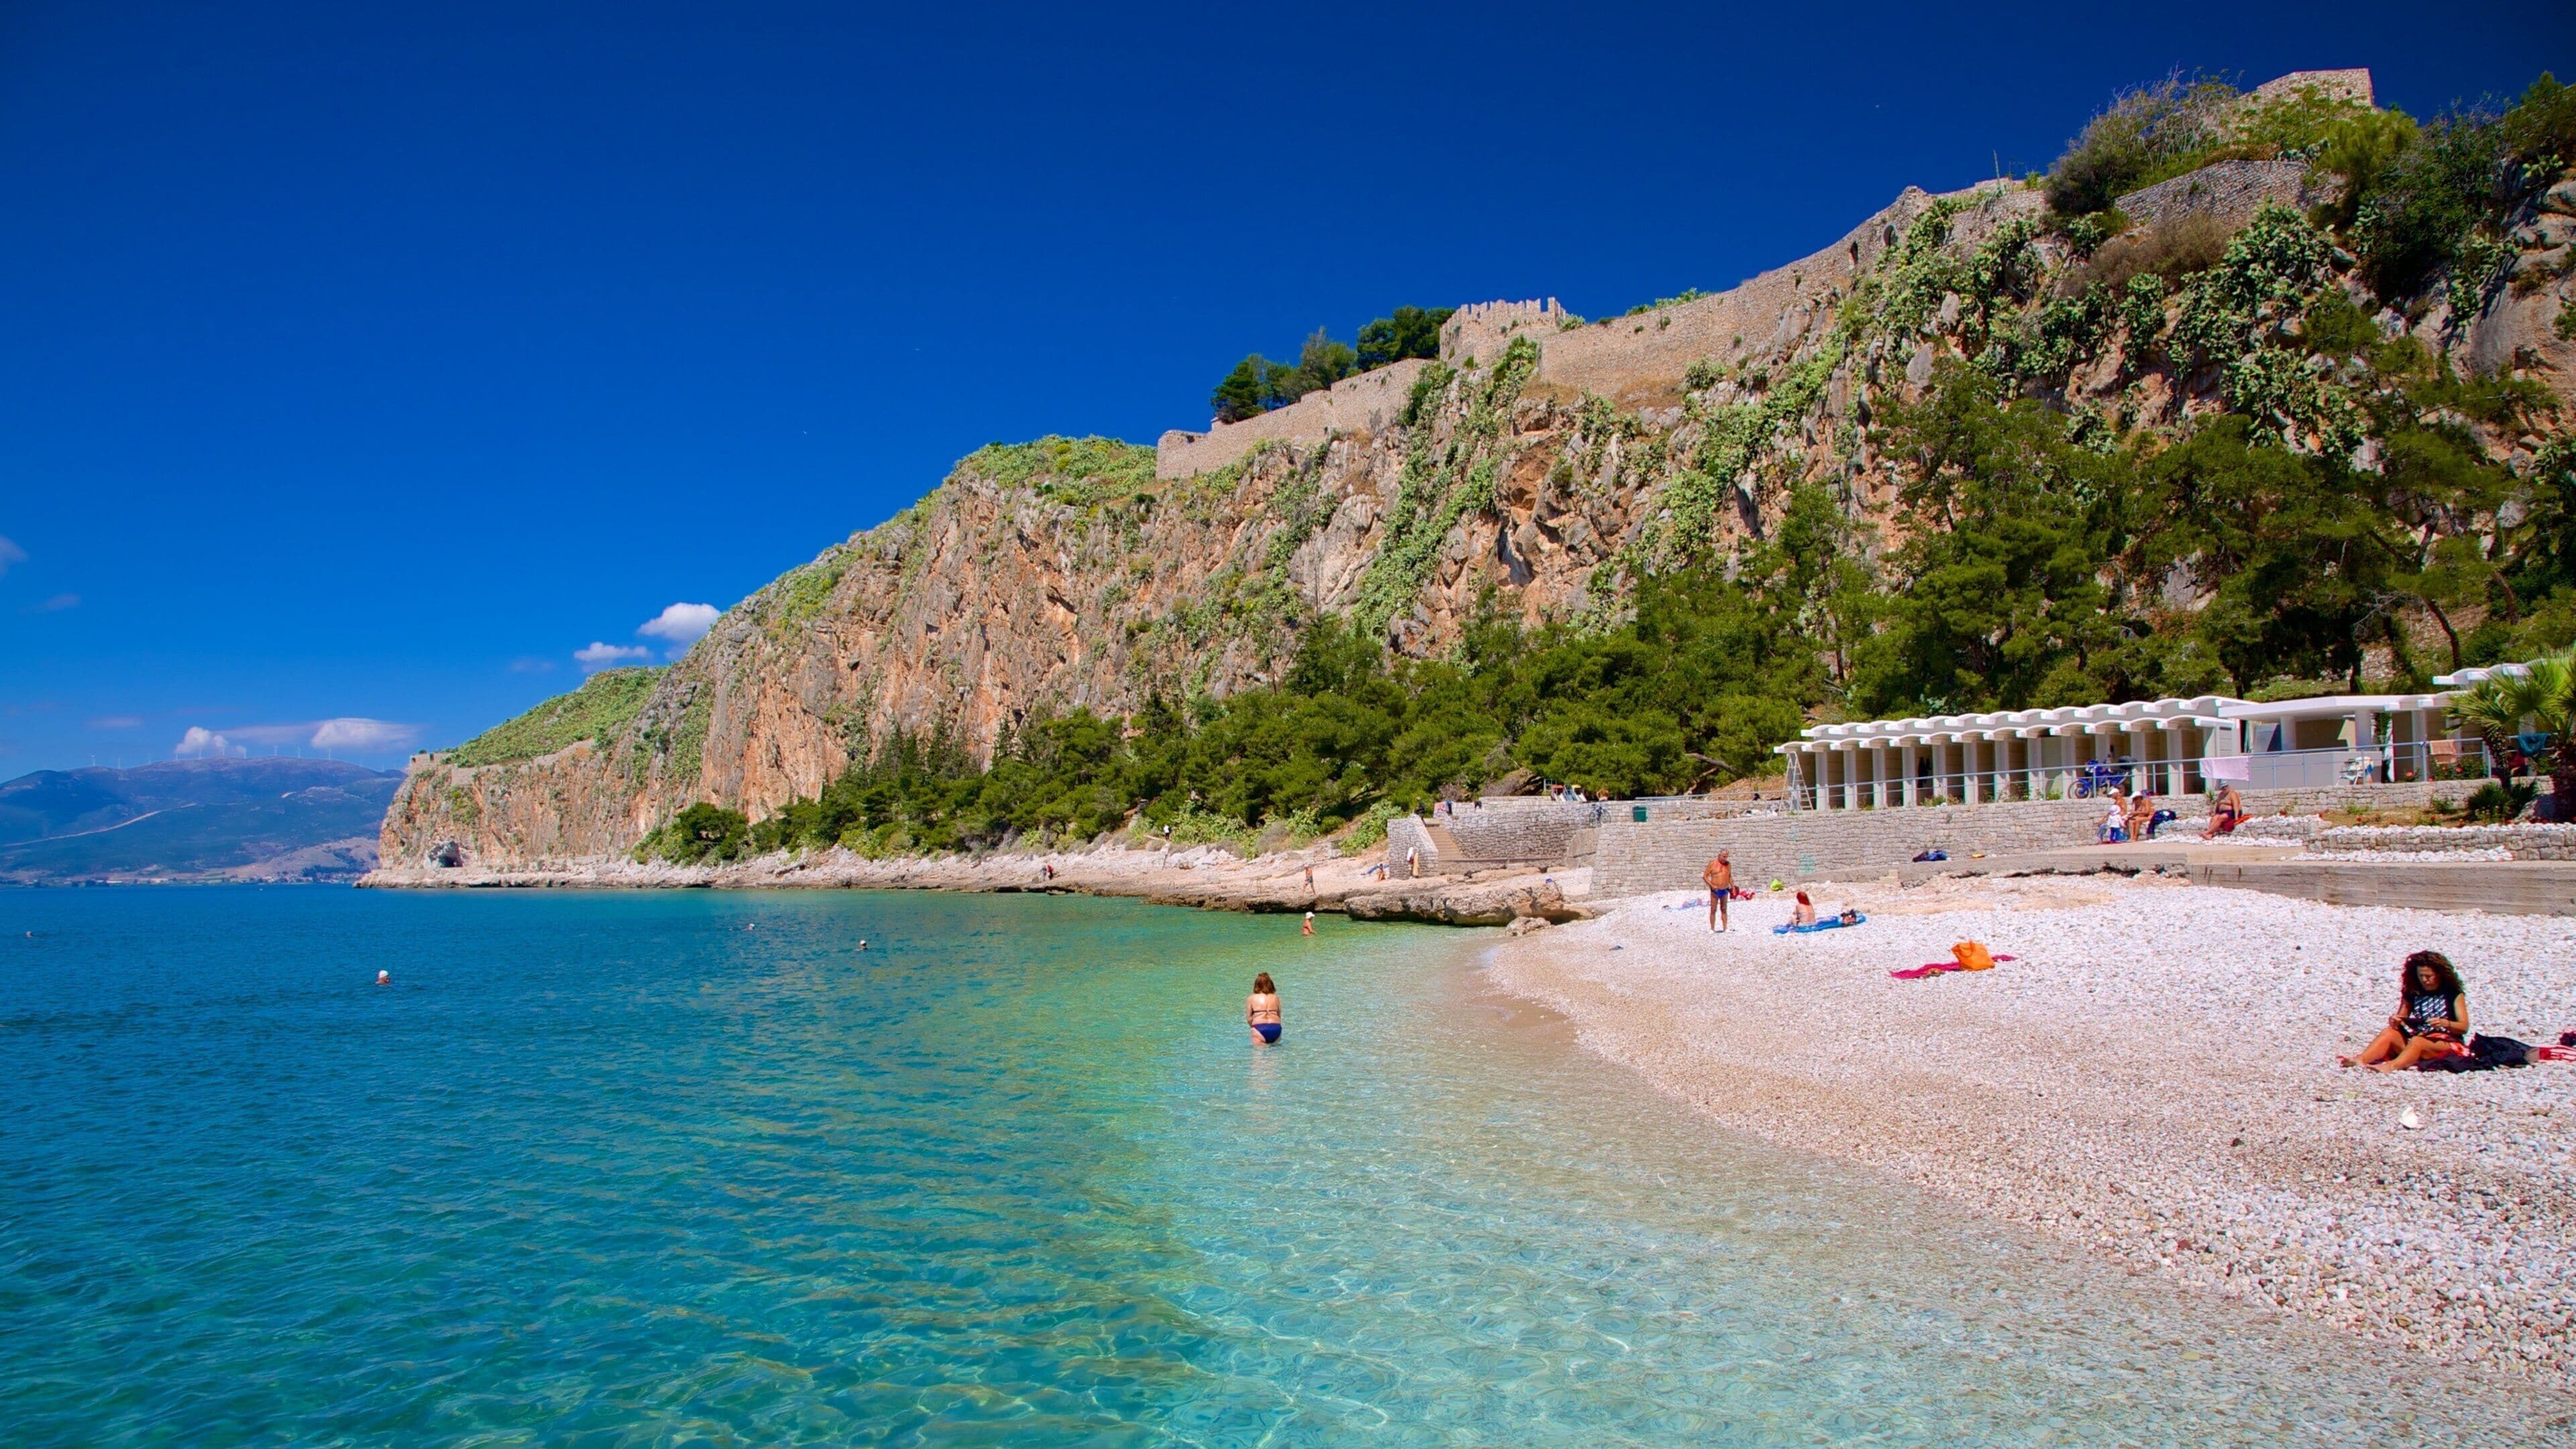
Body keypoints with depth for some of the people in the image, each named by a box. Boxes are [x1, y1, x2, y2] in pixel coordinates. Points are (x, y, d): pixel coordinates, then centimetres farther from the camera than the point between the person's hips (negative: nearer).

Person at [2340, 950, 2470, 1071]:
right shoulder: (2413, 993, 15)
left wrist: (2444, 1023, -25)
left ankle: (2392, 1065, -64)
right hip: (2417, 1038, 4)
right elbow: (2401, 1018, 11)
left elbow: (2464, 1027, -4)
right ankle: (2360, 1059, -50)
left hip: (2446, 1043, -4)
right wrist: (2395, 1022, -13)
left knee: (2417, 1041, -37)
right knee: (2389, 1032, -25)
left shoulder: (2454, 994, 5)